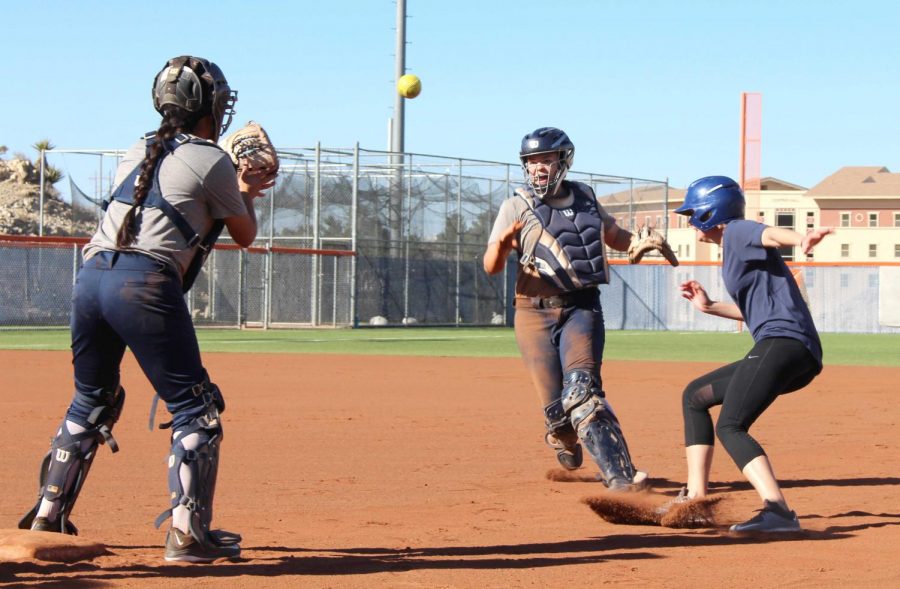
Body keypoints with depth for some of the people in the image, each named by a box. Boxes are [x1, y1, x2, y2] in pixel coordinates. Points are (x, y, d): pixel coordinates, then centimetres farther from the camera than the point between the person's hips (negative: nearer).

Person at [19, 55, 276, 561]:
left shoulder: (138, 153, 23)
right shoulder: (211, 161, 3)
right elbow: (246, 234, 16)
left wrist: (237, 191, 42)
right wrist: (245, 193, 34)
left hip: (92, 275, 7)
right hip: (145, 285, -7)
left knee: (92, 401, 22)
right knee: (196, 407, 1)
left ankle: (48, 516, 21)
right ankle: (188, 531, -7)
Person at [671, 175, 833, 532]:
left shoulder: (737, 231, -1)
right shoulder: (736, 249, 26)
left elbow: (771, 234, -25)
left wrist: (801, 239, -46)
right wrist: (710, 307, 35)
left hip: (782, 342, -10)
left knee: (730, 426, -24)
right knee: (695, 396, 23)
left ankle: (777, 510, -43)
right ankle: (695, 497, 20)